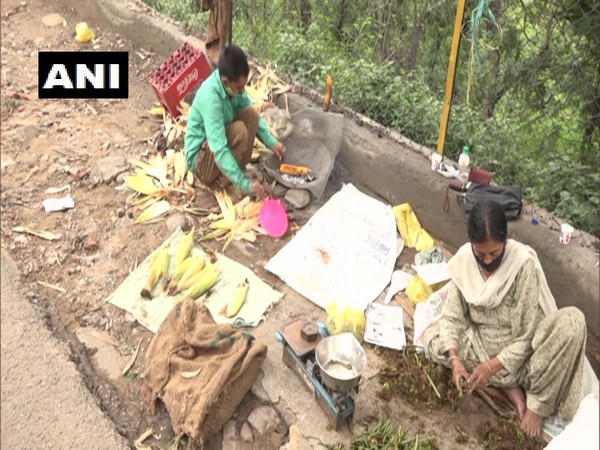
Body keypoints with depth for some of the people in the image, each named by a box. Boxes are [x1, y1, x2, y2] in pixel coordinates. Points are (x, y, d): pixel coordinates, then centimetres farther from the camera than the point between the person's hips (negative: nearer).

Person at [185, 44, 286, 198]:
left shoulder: (232, 83, -10)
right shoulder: (210, 97, -33)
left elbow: (253, 117, 5)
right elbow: (219, 150, -36)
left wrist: (271, 142, -7)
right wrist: (245, 184, -37)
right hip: (200, 158, -7)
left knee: (251, 114, -11)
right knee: (239, 130, -30)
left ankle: (238, 167, -5)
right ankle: (223, 181, -13)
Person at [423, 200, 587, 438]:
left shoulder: (524, 263, -26)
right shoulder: (463, 260, -16)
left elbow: (525, 336, -22)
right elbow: (452, 315, -11)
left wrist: (491, 366, -27)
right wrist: (455, 358, -26)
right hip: (482, 341, 4)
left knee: (572, 321, -31)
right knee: (431, 339, -15)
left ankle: (538, 401, -12)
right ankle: (508, 384, -11)